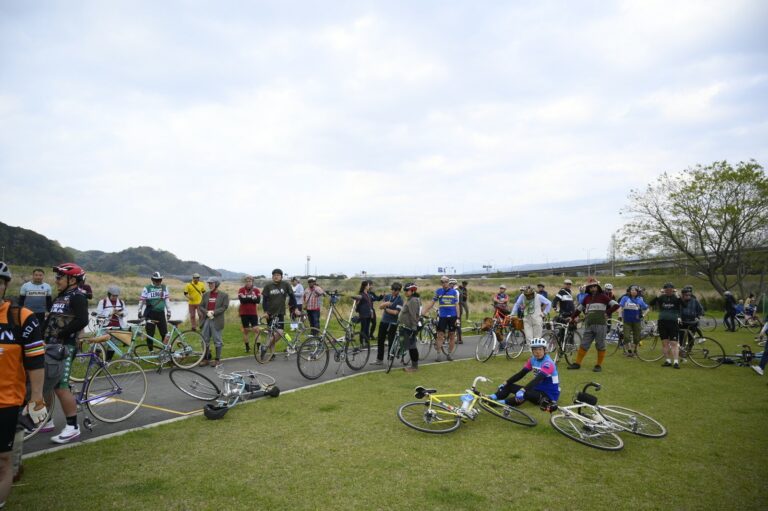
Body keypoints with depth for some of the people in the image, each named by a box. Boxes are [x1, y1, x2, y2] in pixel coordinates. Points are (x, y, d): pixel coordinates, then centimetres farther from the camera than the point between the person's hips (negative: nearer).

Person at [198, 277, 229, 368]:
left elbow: (224, 307, -8)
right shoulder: (206, 294, 11)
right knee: (205, 340, 9)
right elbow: (201, 306, 8)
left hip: (217, 321, -5)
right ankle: (206, 358, 20)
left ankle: (218, 359, 11)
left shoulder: (224, 295, -2)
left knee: (217, 340, 2)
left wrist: (213, 312, -16)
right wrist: (207, 312, -10)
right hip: (206, 320, 5)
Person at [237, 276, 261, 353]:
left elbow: (258, 300, -14)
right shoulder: (241, 290, -2)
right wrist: (252, 298, -12)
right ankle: (247, 347, 21)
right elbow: (242, 300, -16)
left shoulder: (256, 290, 1)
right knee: (245, 330, 8)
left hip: (253, 313, 0)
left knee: (256, 329, -8)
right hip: (244, 313, 0)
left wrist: (247, 298, -16)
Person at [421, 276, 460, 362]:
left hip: (452, 316, 0)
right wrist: (424, 311, -4)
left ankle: (449, 354, 17)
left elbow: (457, 305, 3)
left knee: (452, 336, 6)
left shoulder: (454, 292, 2)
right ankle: (439, 355, 3)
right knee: (440, 335, -3)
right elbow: (432, 302, 4)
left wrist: (458, 318, -3)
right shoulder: (438, 291, 3)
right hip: (442, 316, 0)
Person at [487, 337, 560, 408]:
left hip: (550, 394, -7)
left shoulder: (548, 363, -20)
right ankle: (492, 398, -25)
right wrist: (505, 383, -7)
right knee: (509, 385, -5)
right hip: (538, 389, 8)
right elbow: (521, 373, 3)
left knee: (525, 394, -37)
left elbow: (538, 379, -34)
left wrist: (523, 390, -47)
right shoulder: (533, 360, 2)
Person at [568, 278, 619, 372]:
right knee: (584, 345, 6)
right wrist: (572, 317, 15)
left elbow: (616, 305, -5)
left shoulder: (603, 296, -1)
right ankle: (577, 363, 11)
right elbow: (579, 309, 21)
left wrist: (606, 312, -6)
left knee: (600, 346, 4)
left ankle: (599, 365, 14)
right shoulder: (587, 298, 13)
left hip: (600, 325, -4)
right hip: (588, 325, 4)